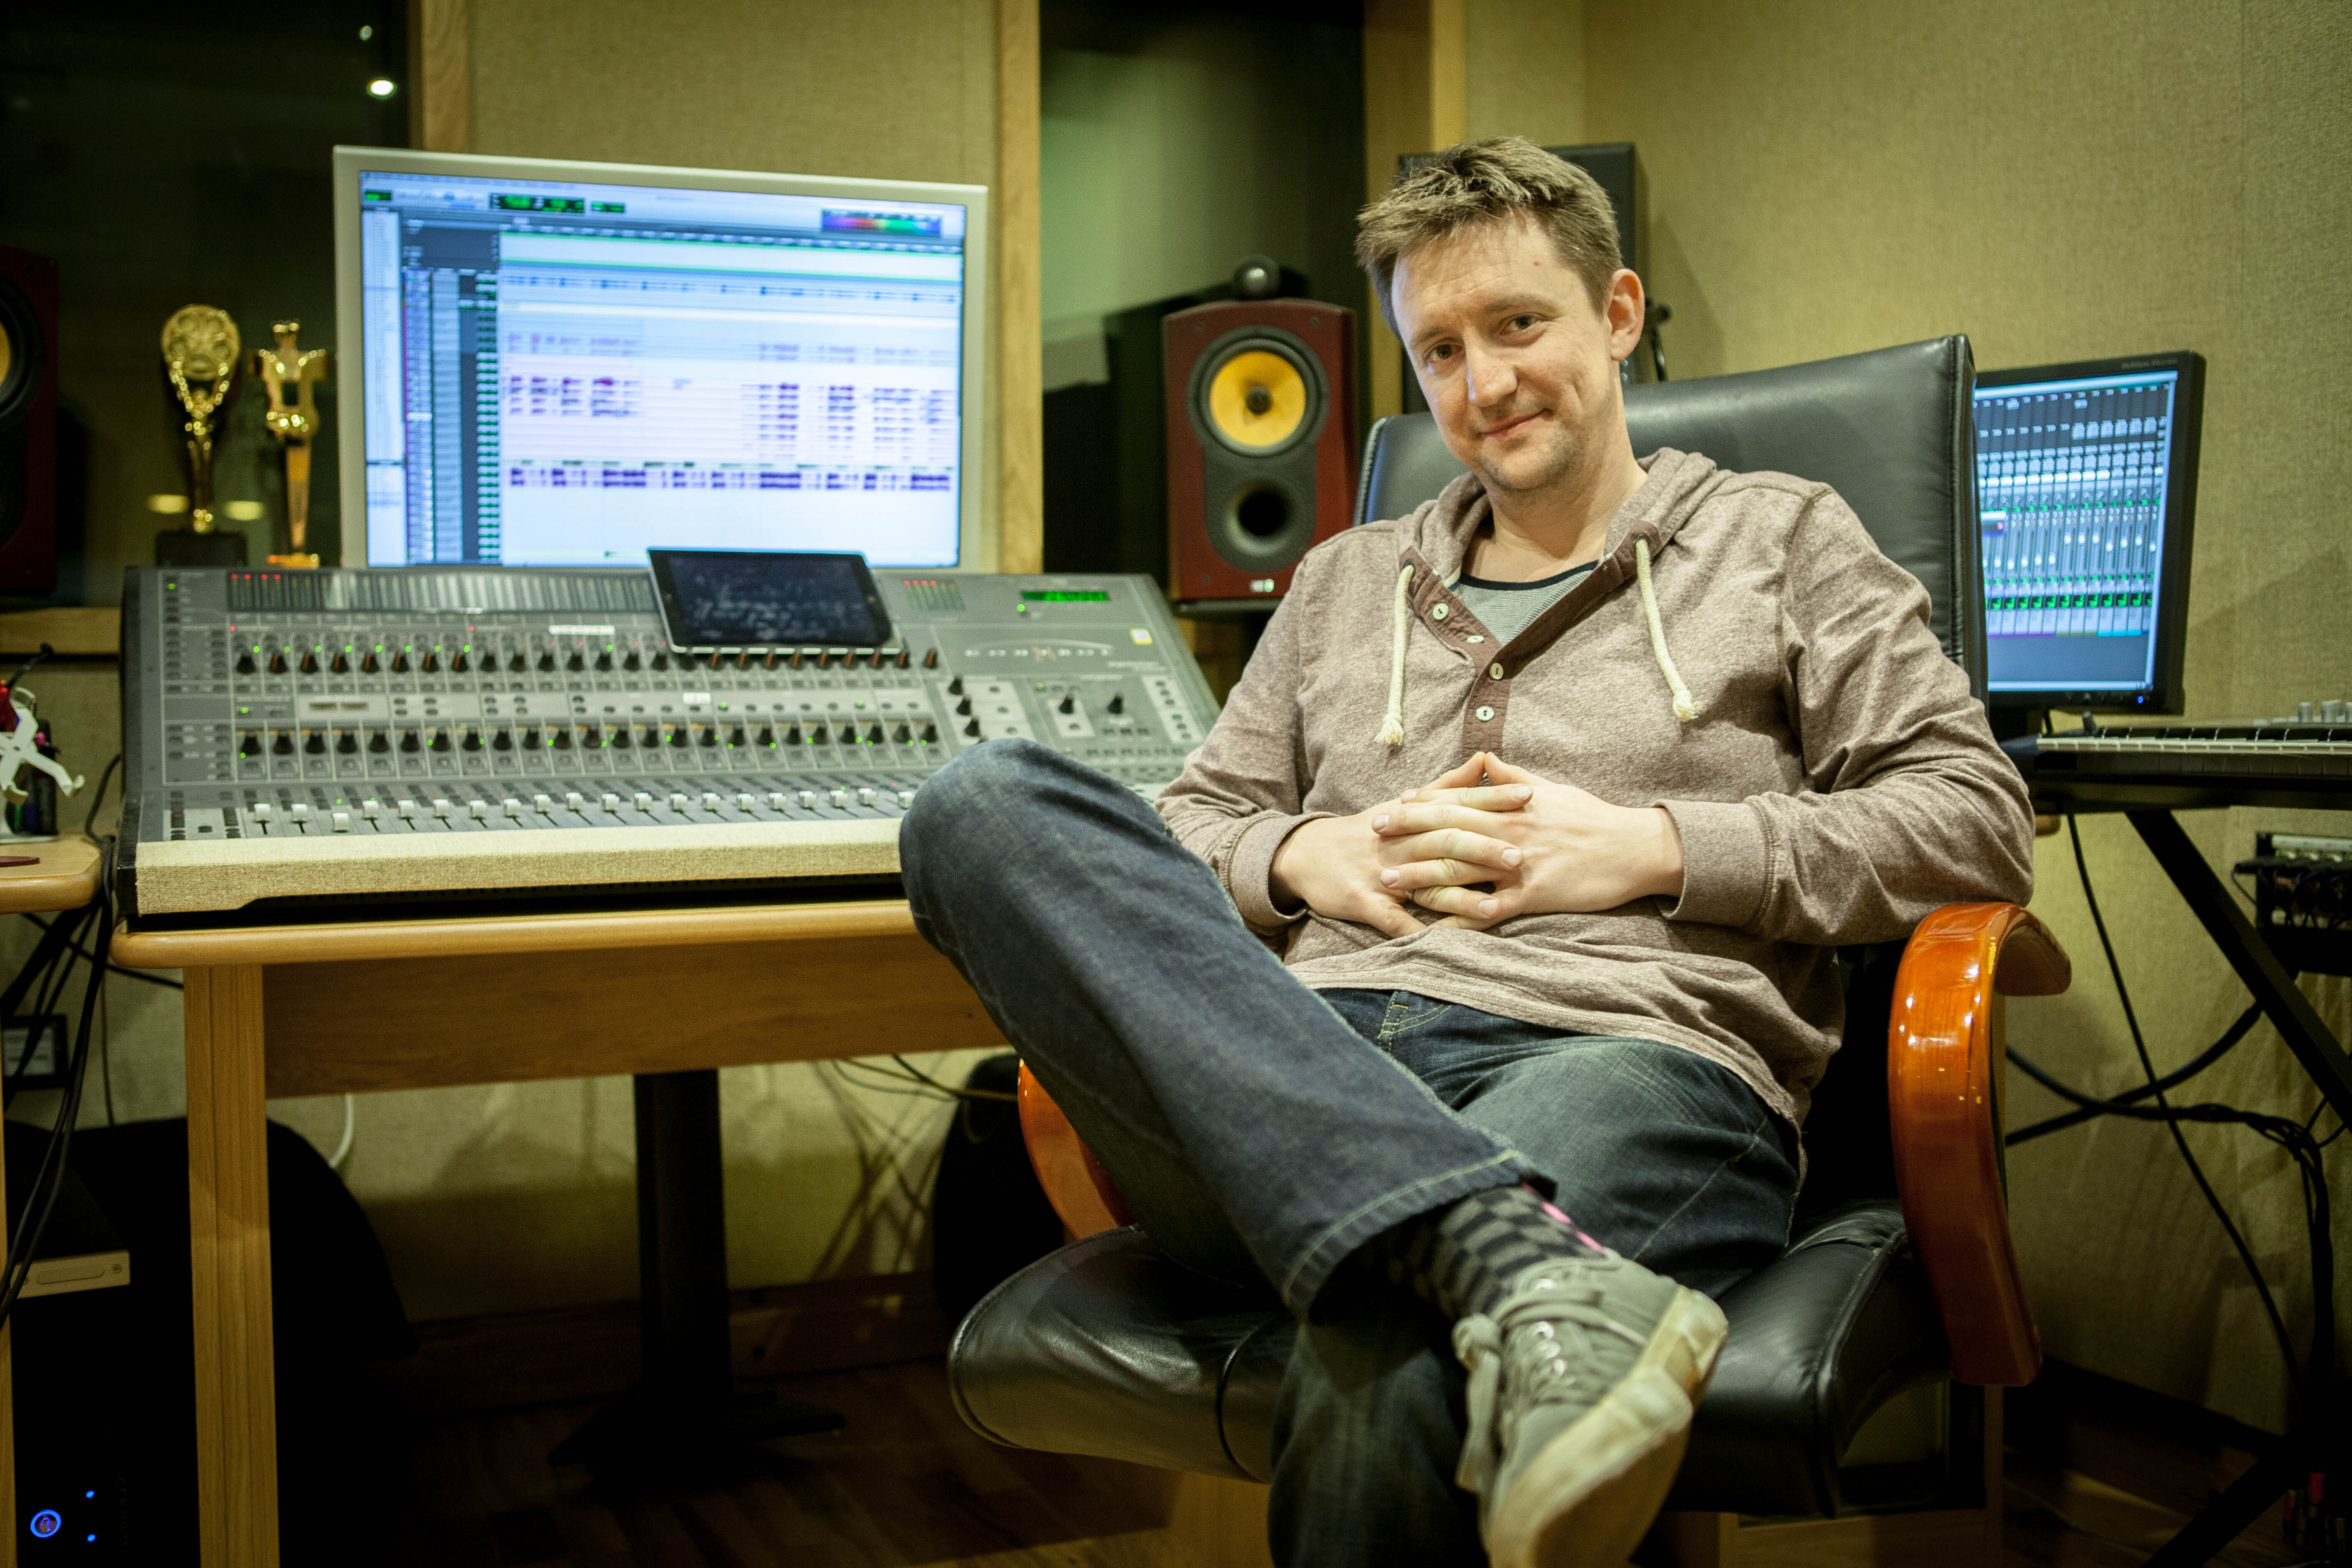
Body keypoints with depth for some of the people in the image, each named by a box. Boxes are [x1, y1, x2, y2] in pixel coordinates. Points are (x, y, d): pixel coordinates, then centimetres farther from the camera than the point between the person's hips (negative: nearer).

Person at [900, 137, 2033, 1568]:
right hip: (1306, 1066, 6)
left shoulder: (1781, 540, 21)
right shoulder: (1344, 585, 31)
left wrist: (1649, 850, -3)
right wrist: (1304, 857, 4)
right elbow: (1187, 834, 28)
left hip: (1622, 1052, -6)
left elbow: (1978, 821, 9)